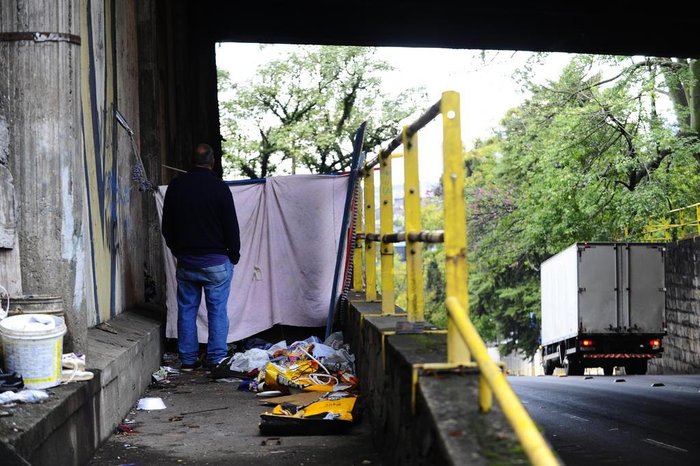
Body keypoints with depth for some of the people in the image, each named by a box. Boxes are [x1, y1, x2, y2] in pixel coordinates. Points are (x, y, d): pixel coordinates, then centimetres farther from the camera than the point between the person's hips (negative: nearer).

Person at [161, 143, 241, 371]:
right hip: (216, 261, -3)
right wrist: (234, 255, 6)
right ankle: (216, 359, 2)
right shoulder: (219, 187, -10)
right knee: (217, 311, 2)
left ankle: (188, 359, 11)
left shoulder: (175, 186, 2)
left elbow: (167, 226, 9)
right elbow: (231, 226, -7)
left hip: (185, 260, 3)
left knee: (186, 309, 9)